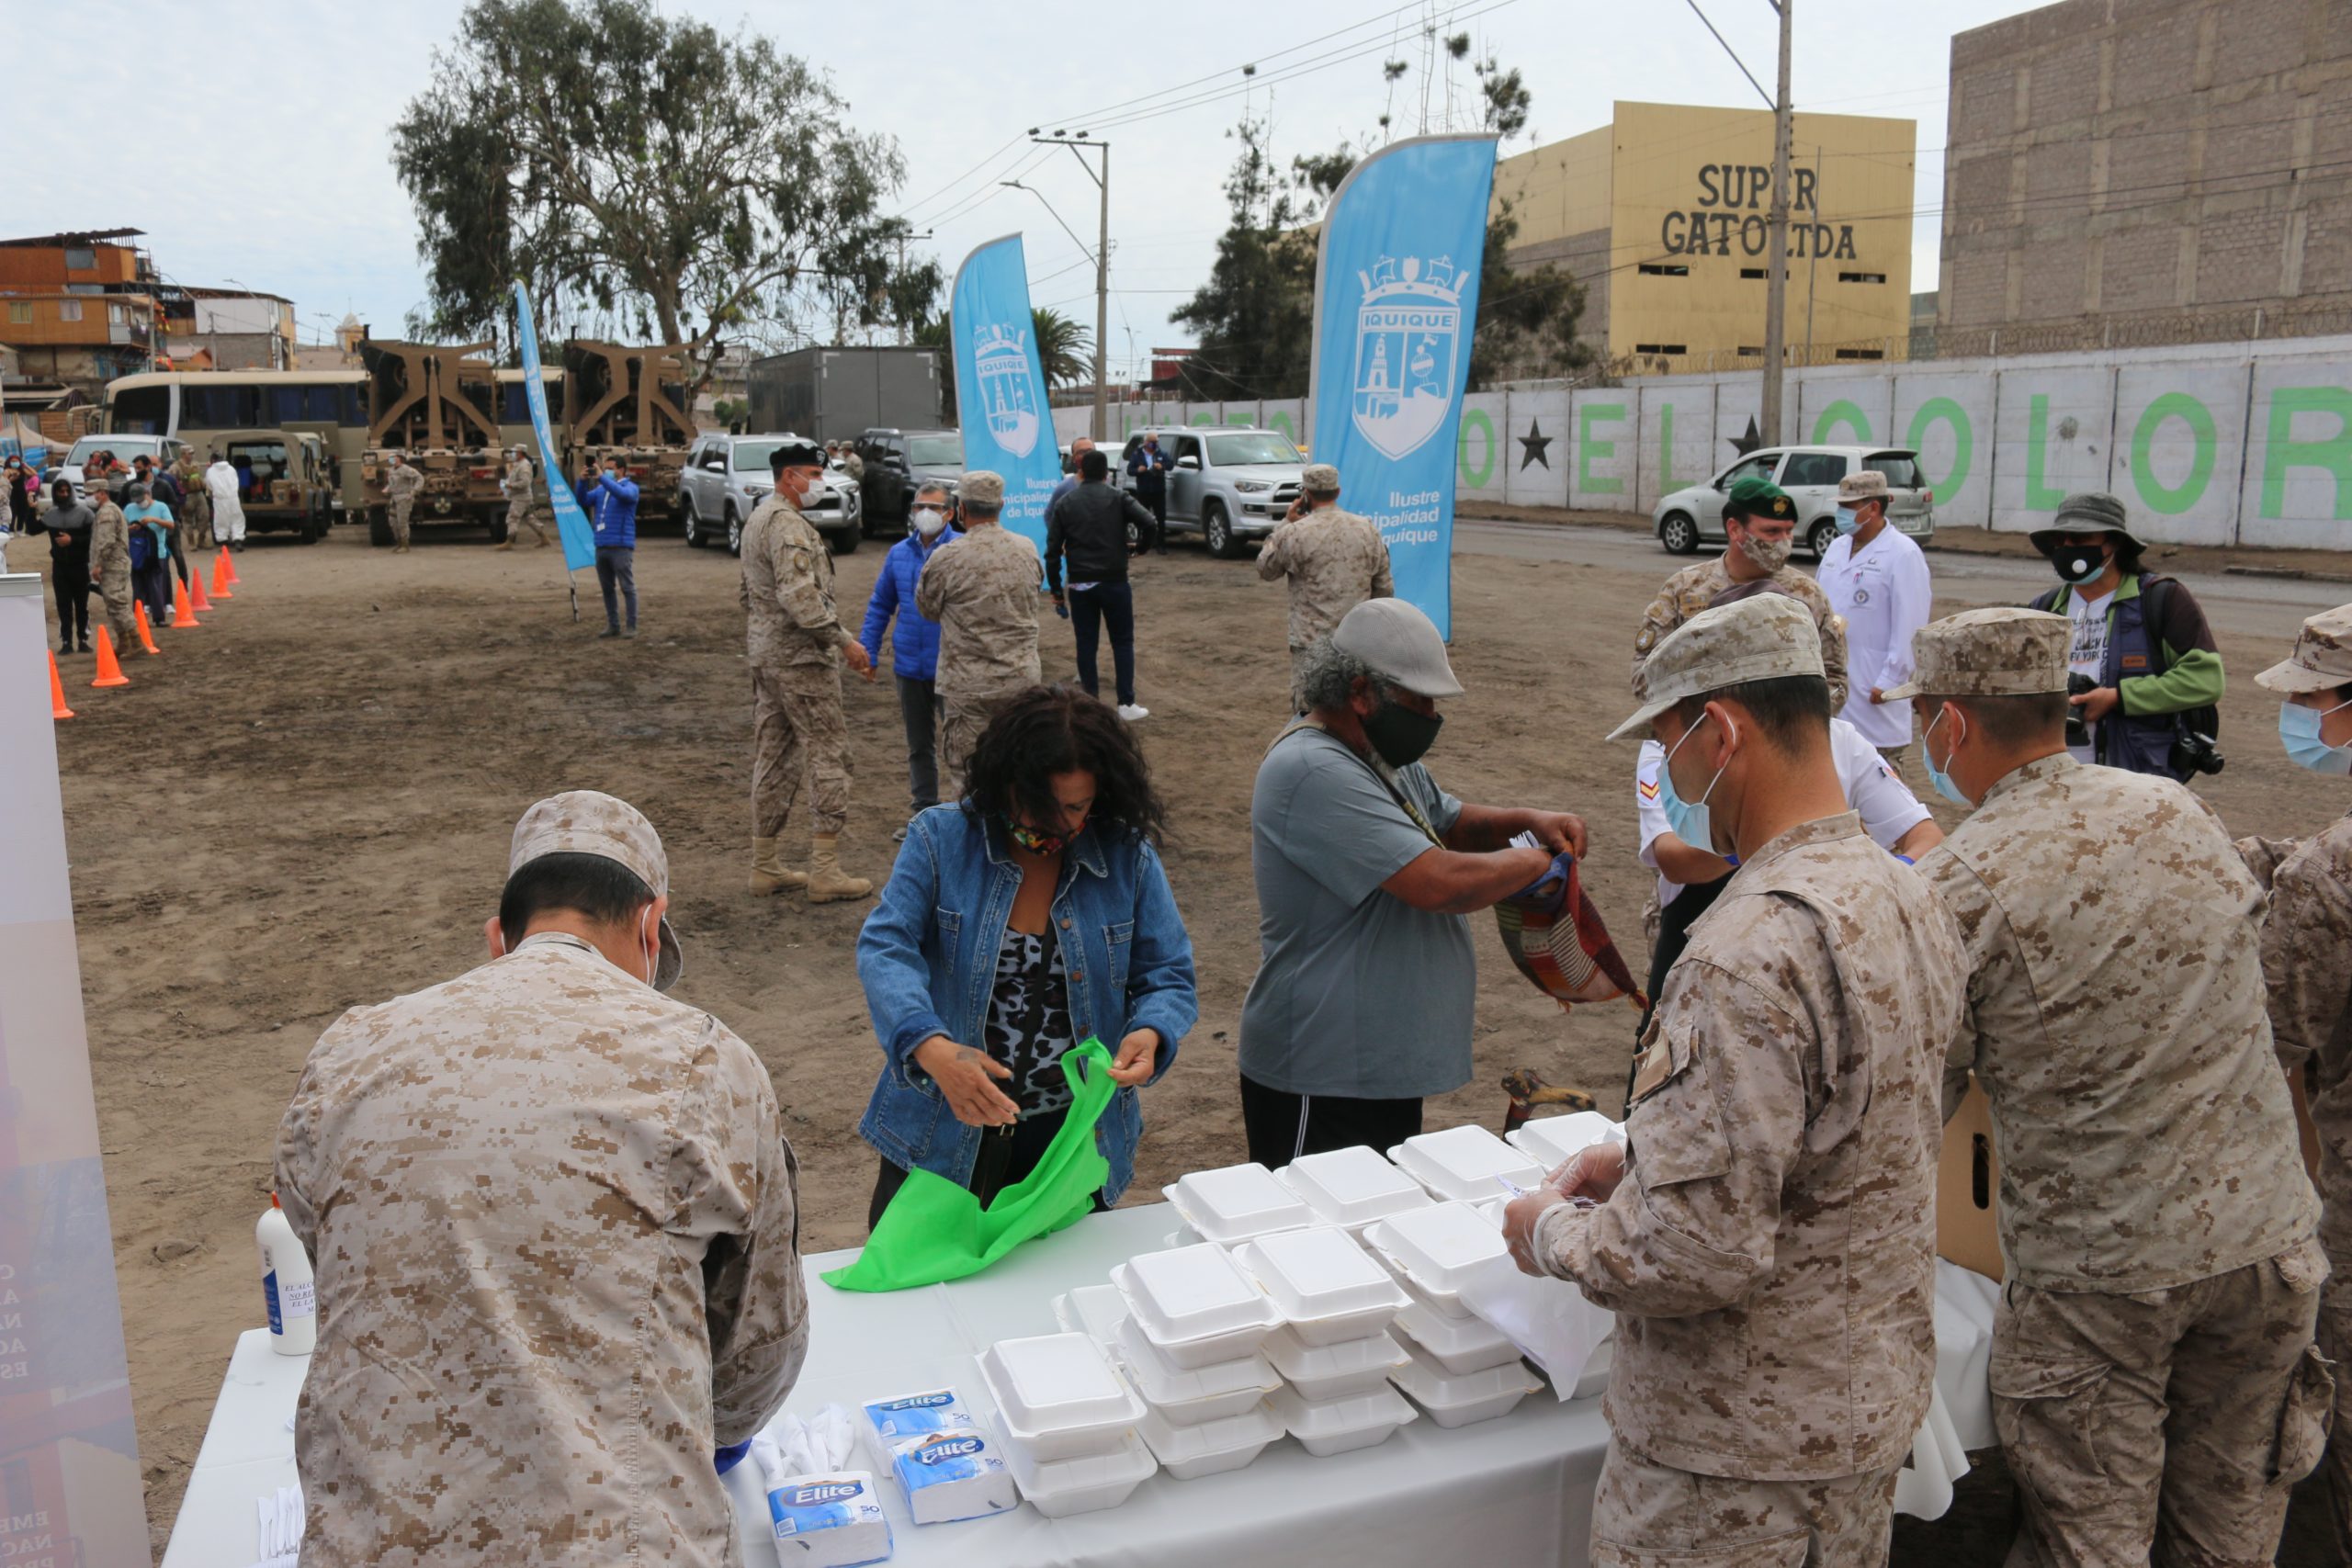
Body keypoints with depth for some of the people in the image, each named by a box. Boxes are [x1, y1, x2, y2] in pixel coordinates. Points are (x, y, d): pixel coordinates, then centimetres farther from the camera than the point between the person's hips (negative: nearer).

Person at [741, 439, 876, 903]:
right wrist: (844, 640, -23)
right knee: (828, 755, -5)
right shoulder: (788, 524, -16)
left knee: (772, 758, 12)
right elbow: (799, 596, -26)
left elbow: (748, 593, 25)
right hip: (801, 657, -10)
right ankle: (824, 872, -4)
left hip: (765, 656, 10)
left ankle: (766, 867, 18)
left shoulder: (756, 521, 18)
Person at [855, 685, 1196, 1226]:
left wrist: (1151, 1034, -24)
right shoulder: (941, 838, -9)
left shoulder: (1129, 858, -4)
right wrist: (933, 1049, -37)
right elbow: (884, 949, -18)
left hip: (1074, 1140, 1)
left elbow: (1168, 978, 0)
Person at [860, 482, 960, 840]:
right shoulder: (899, 553, 8)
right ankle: (924, 812, 27)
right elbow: (880, 605, 16)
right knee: (918, 745, 15)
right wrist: (868, 649, 11)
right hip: (910, 666, 5)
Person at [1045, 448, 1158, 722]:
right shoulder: (1118, 497, 0)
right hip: (1114, 581, -1)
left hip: (1080, 584, 2)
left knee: (1086, 644, 9)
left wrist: (1055, 589, 8)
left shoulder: (1064, 503, 6)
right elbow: (1148, 523, -14)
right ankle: (1127, 703, 5)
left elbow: (1052, 550, 2)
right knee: (1122, 642, 8)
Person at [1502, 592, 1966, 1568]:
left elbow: (1693, 1255, -29)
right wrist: (1646, 1162, 10)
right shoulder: (1909, 900, 0)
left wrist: (1552, 1232, -11)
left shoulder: (1750, 957, -30)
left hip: (1744, 1457, -8)